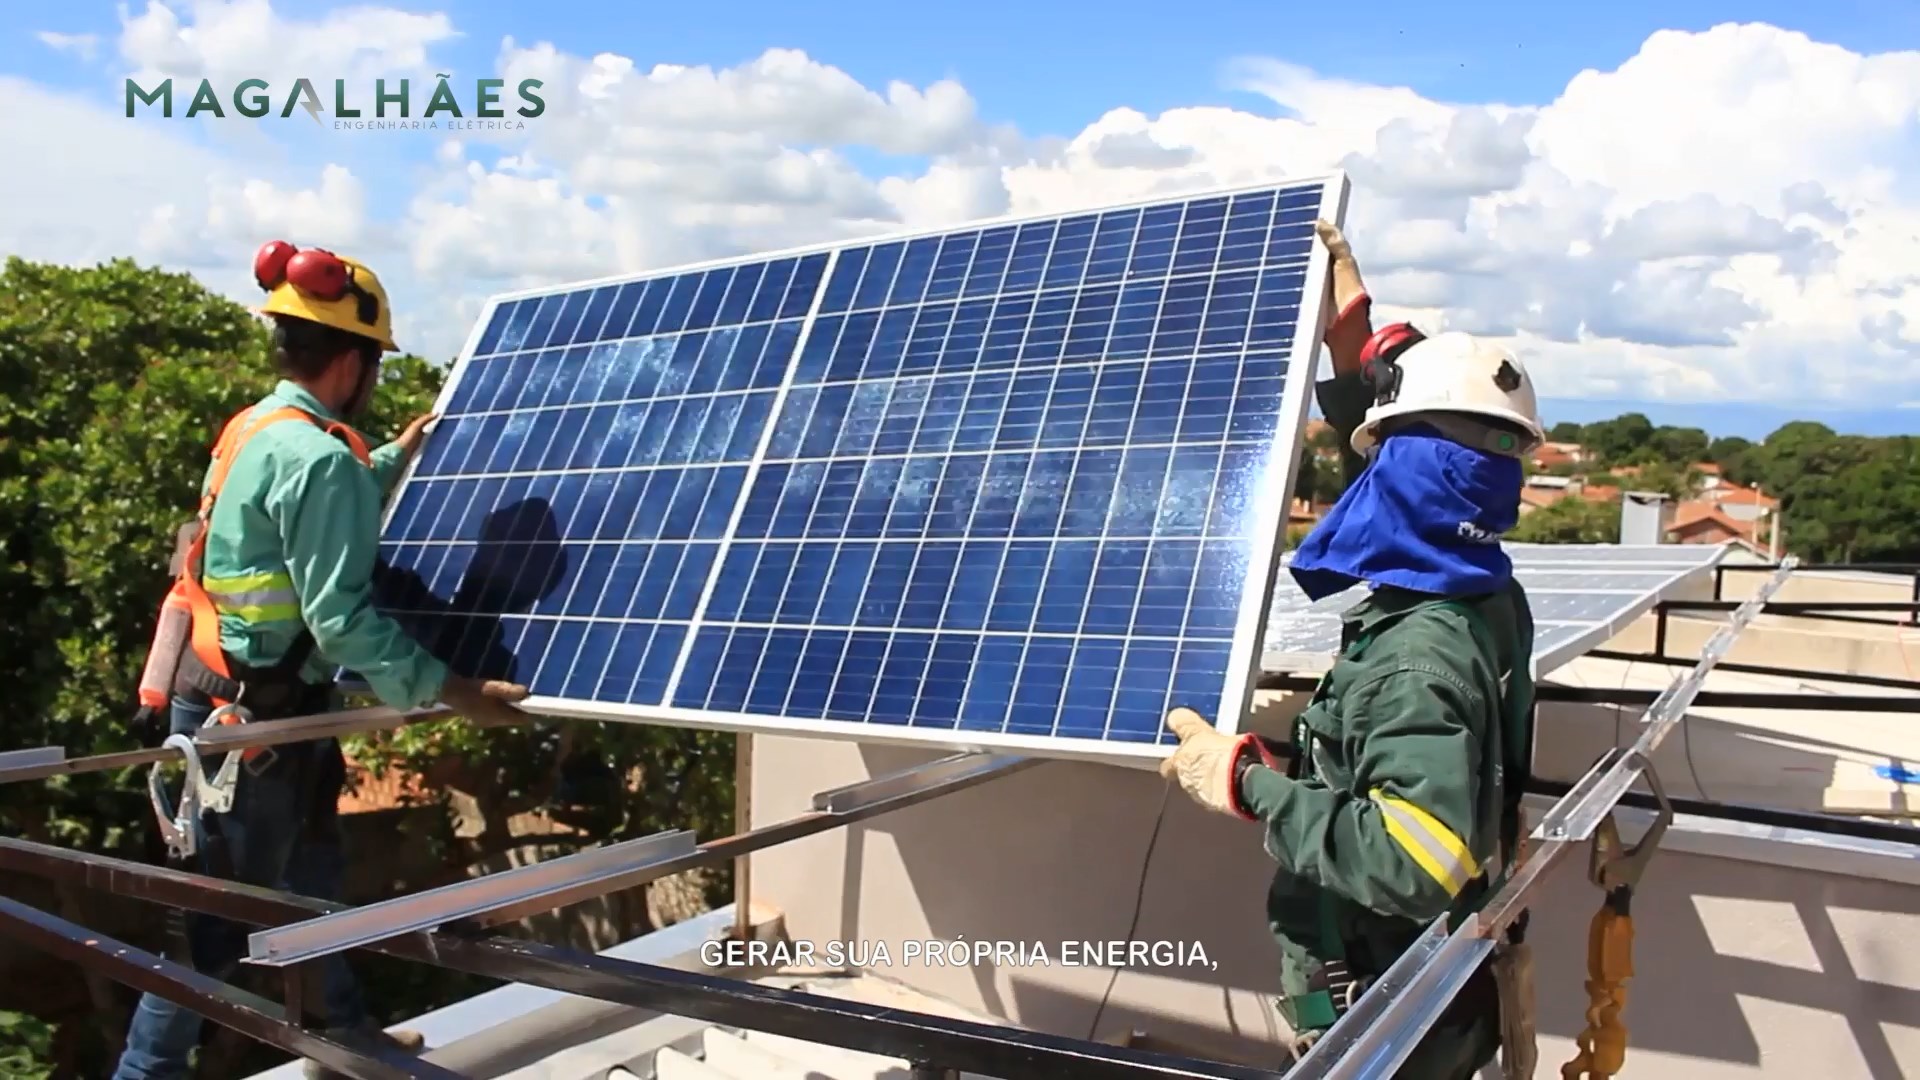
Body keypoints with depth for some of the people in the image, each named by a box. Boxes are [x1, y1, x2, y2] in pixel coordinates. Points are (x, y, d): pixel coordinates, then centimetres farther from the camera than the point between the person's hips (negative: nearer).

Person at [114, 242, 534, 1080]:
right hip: (255, 710, -10)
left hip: (220, 695, 10)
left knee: (308, 871, 22)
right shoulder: (317, 456, -21)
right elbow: (340, 618, -25)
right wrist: (450, 691, -24)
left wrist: (395, 460, 38)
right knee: (221, 913, 2)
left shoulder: (254, 431, 8)